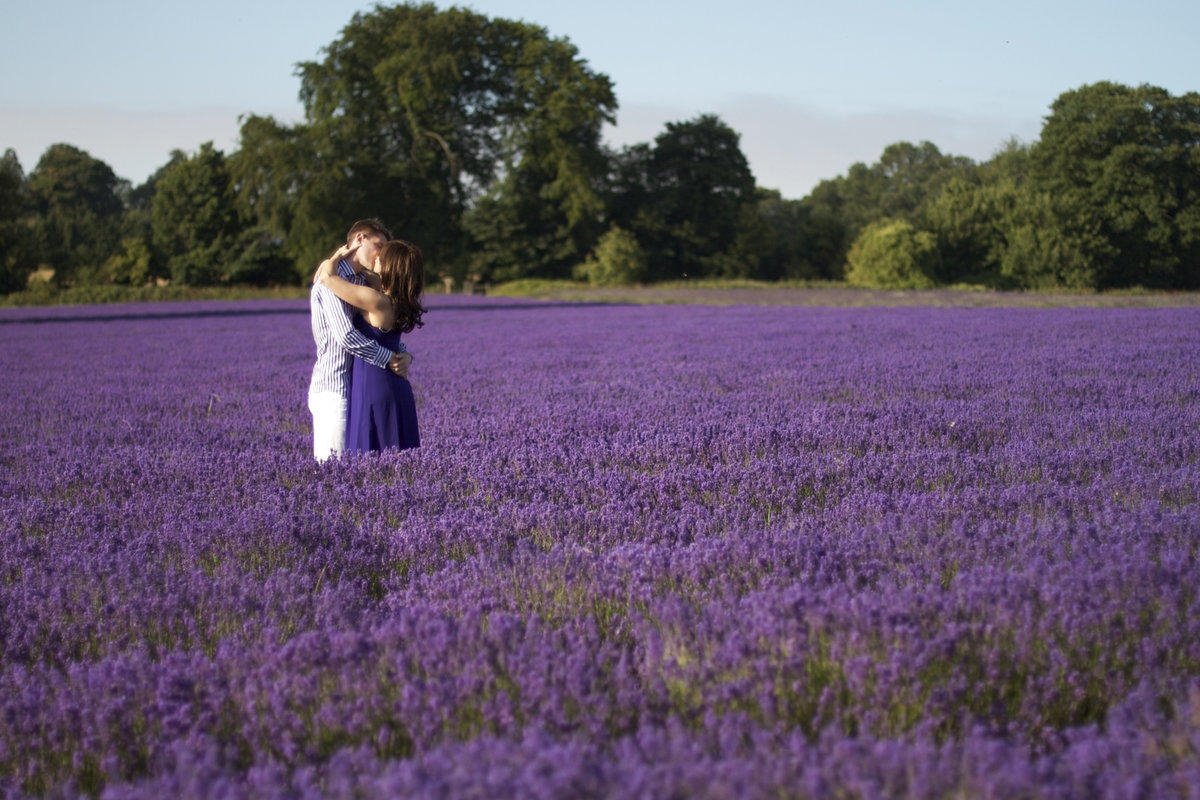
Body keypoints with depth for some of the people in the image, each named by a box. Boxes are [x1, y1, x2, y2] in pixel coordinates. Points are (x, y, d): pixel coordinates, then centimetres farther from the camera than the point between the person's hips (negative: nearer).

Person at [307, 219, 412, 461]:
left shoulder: (363, 283, 18)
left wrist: (404, 354, -3)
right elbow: (345, 335, -23)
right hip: (333, 389, -9)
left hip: (353, 387, 9)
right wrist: (389, 358, -15)